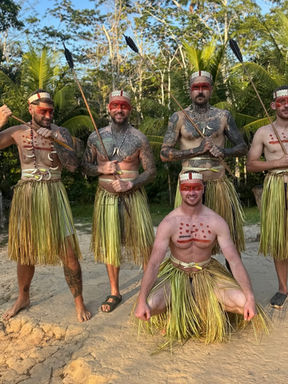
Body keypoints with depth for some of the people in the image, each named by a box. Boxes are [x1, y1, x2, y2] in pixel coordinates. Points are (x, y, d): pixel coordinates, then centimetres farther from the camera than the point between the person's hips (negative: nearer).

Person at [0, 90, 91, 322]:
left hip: (53, 194, -1)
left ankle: (79, 302, 15)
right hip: (26, 195, 2)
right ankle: (23, 298, 37)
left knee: (68, 251, -4)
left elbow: (73, 165, -9)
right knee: (25, 251, 14)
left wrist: (54, 142, -19)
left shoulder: (61, 133, 2)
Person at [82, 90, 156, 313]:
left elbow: (151, 171, -2)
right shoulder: (96, 138, 3)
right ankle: (114, 293, 26)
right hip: (106, 197, 2)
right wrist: (101, 169, -11)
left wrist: (131, 184, -17)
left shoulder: (139, 138, -3)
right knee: (110, 245, 10)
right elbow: (86, 166, 10)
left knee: (144, 243, 0)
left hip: (133, 196, -2)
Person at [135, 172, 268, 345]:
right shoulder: (168, 223, -17)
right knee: (151, 305, -29)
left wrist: (250, 298, -25)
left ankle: (213, 307, 13)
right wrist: (141, 301, -32)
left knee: (242, 303, -22)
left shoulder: (217, 222, -13)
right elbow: (153, 264, -21)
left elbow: (235, 261, -14)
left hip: (206, 274, 2)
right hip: (175, 274, -1)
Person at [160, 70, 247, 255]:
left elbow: (243, 147, 12)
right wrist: (197, 150, -11)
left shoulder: (223, 116, 9)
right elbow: (164, 153, -2)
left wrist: (224, 152, -10)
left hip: (218, 182, 2)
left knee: (229, 235, 6)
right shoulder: (179, 118, 4)